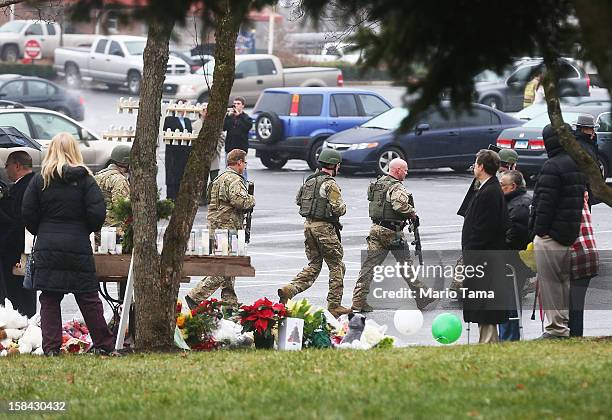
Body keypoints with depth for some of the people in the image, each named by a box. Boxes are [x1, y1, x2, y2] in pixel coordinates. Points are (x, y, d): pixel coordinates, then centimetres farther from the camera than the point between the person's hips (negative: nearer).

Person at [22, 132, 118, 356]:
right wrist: (86, 230, 11)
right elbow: (98, 214, -9)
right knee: (89, 299, 7)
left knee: (49, 299, 5)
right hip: (78, 247, 0)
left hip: (47, 247, 0)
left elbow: (28, 214, 0)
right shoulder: (85, 180, -4)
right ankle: (104, 345, 10)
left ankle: (51, 347, -1)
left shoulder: (40, 179, -1)